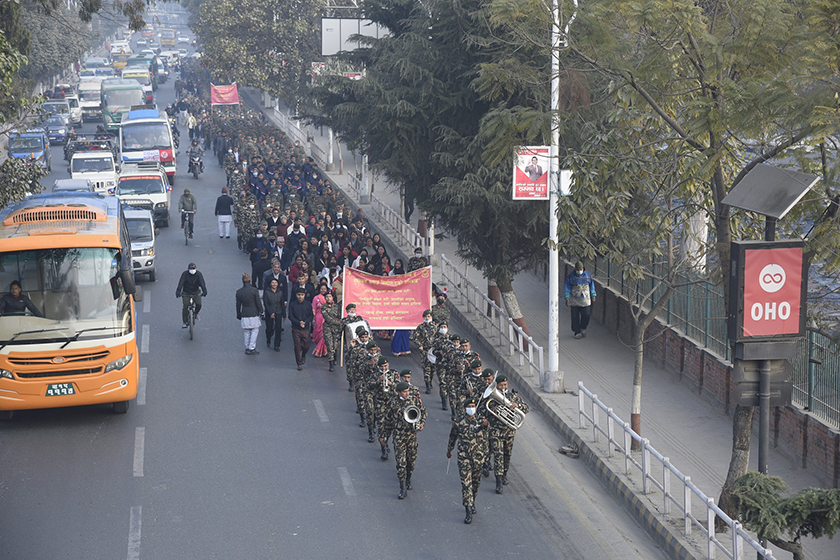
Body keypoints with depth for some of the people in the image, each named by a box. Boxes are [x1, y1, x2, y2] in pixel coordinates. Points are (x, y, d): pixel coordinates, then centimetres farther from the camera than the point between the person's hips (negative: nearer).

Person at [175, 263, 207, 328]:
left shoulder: (199, 274, -12)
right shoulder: (185, 274, -15)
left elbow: (202, 283, -23)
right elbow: (181, 283, -24)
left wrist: (204, 291, -38)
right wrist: (178, 292, -37)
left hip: (196, 292, 1)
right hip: (186, 293, -1)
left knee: (199, 304, -19)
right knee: (185, 306, -15)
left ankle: (196, 313, 16)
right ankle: (185, 322, -3)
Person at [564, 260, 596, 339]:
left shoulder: (588, 276, 2)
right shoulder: (571, 277, -3)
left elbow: (592, 286, 13)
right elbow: (567, 288, -1)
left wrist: (593, 296, 13)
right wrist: (567, 298, -7)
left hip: (585, 300, 1)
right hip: (574, 301, -1)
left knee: (586, 315, -4)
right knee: (575, 317, 0)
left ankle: (583, 328, 21)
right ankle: (577, 332, 9)